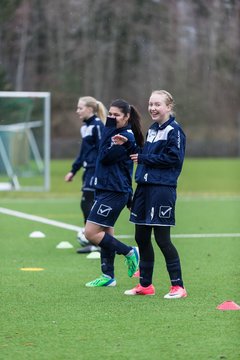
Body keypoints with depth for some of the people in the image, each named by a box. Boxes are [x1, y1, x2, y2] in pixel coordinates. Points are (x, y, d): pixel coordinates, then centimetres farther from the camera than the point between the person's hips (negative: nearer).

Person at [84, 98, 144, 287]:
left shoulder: (126, 136, -16)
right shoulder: (116, 133, 14)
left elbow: (105, 156, -21)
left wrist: (109, 129, -19)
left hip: (114, 192, -10)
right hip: (105, 189, 10)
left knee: (91, 232, -11)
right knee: (105, 233, 12)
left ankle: (129, 252, 0)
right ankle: (108, 276, 18)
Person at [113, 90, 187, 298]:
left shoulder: (174, 130, -9)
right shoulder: (152, 130, 17)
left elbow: (173, 158, -18)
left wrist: (143, 158, -13)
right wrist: (127, 145, 6)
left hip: (163, 189, -9)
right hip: (144, 188, 9)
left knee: (162, 238, -8)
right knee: (141, 238, 11)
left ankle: (178, 286, -1)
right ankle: (145, 285, 20)